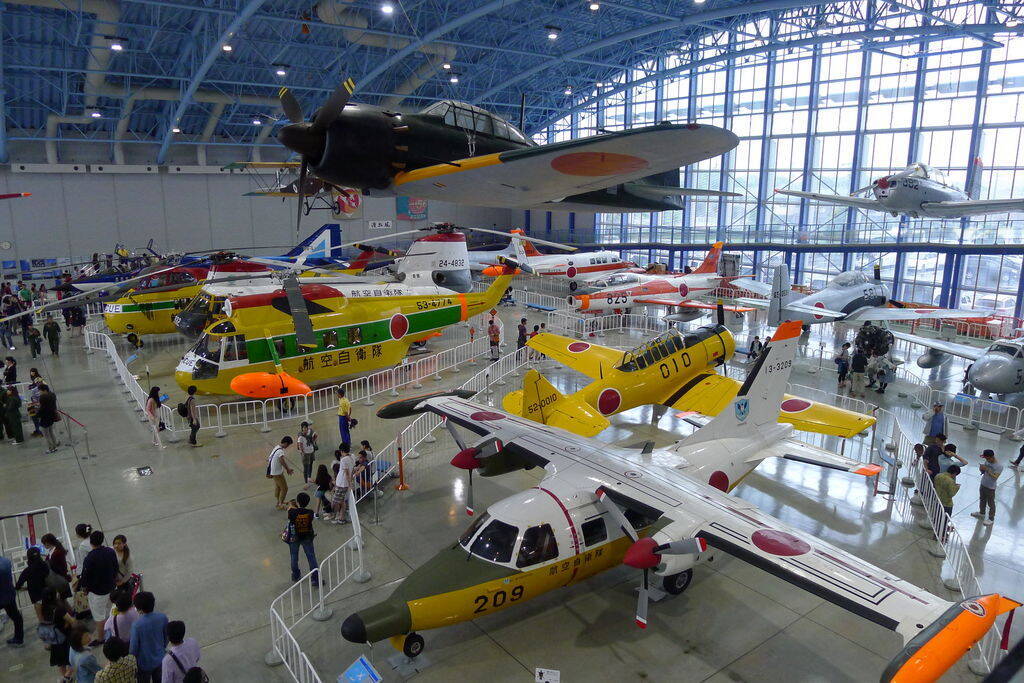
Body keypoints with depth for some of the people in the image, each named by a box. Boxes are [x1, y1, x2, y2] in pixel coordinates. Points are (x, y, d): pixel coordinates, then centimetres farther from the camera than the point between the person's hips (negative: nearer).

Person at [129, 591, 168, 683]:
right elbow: (166, 637, -1)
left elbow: (133, 647, -19)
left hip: (144, 663, -4)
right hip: (159, 660, 4)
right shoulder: (163, 617, -17)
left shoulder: (137, 625, -29)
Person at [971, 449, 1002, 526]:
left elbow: (995, 477, -29)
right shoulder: (986, 461, -5)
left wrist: (987, 470, -36)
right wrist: (981, 468, -19)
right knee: (982, 500, 25)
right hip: (983, 485, 7)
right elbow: (982, 471, 4)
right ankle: (981, 513, 45)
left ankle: (991, 519, 23)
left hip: (990, 488, -7)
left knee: (991, 504, 8)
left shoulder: (999, 466, -23)